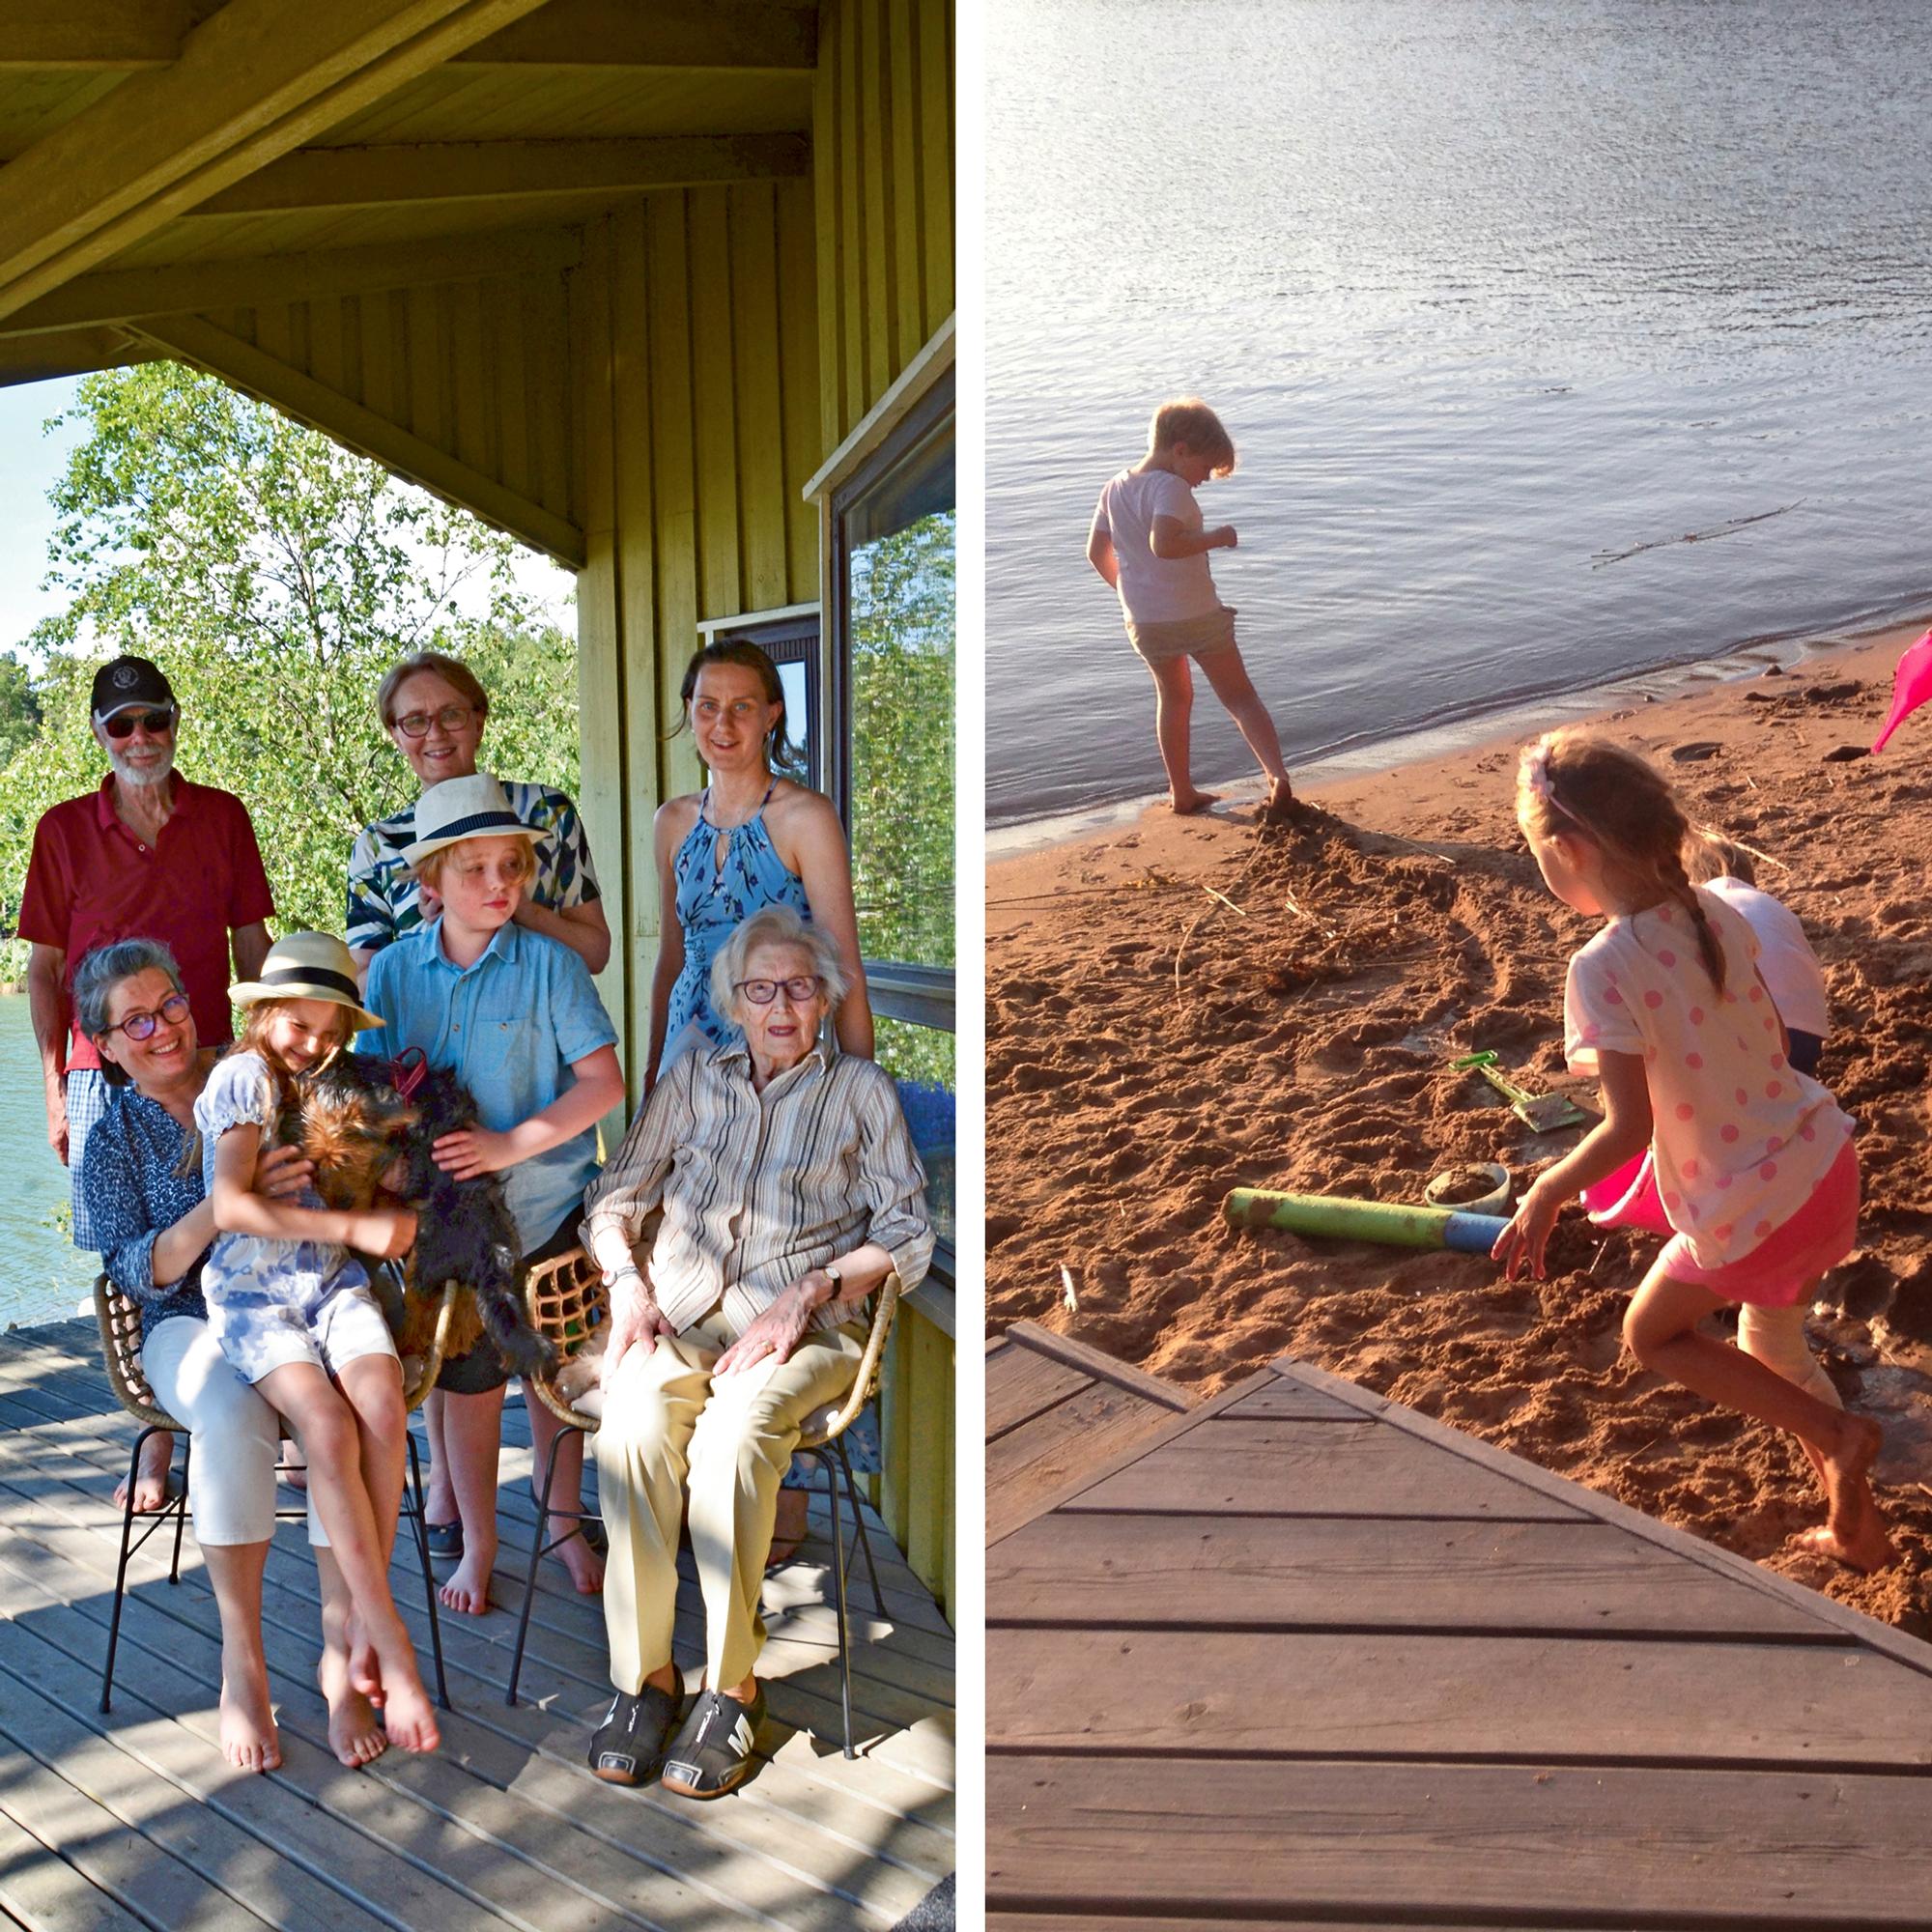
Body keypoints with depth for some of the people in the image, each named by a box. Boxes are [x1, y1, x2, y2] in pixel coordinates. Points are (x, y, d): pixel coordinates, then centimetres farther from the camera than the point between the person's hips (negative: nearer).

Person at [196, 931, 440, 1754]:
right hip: (251, 1294, -4)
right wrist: (355, 1226, -18)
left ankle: (358, 1633, -16)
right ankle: (394, 1651, -24)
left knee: (383, 1408, -25)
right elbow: (231, 1206, -16)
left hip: (334, 1285, 5)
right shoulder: (243, 1078, -3)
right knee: (328, 1424, -28)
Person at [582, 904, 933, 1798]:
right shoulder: (693, 1077, 20)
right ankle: (643, 1671, -20)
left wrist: (806, 1295, -10)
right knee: (634, 1421, -31)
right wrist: (628, 1281, -2)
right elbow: (613, 1198, 18)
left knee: (734, 1430, -35)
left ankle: (731, 1681, -21)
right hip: (675, 1310, 2)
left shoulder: (861, 1090, 12)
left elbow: (908, 1236, 4)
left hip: (799, 1323, -2)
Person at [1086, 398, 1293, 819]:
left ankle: (1182, 793, 26)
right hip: (1196, 613, -6)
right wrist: (1216, 537, -21)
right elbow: (1164, 544, -32)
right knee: (1240, 695, 5)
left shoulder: (1114, 488, 7)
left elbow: (1096, 552, 13)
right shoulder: (1171, 488, -16)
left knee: (1173, 697, 23)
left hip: (1143, 621, 6)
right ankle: (1278, 775, -10)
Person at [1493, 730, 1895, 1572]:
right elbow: (1771, 1037, 7)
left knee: (1653, 1335, 19)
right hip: (1824, 1155, 7)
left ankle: (1834, 1434, 9)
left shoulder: (1602, 971, -26)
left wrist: (1542, 1197, -12)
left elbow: (1629, 1128, -26)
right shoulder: (1715, 912, -4)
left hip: (1750, 1211, -7)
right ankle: (1856, 1525, 38)